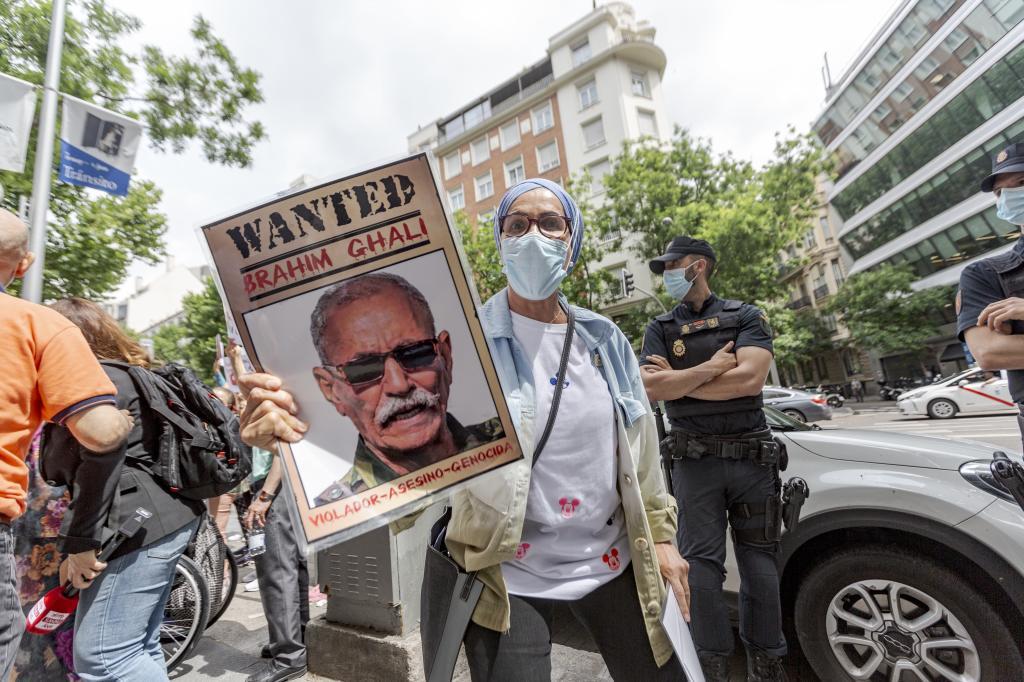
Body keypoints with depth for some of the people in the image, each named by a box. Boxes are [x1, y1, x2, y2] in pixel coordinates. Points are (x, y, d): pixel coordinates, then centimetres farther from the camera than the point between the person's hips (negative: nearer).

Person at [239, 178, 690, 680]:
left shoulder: (605, 339, -1)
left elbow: (641, 449, 7)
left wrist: (658, 534, 8)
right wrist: (298, 422, -47)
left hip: (611, 561, 5)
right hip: (508, 572, -4)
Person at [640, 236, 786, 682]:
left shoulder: (745, 317, 5)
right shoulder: (660, 329, 8)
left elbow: (750, 379, -12)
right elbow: (651, 389, -7)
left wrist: (678, 382, -8)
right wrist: (713, 366, -10)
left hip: (751, 456, 0)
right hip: (695, 460, 0)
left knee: (759, 561, 9)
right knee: (701, 562, 2)